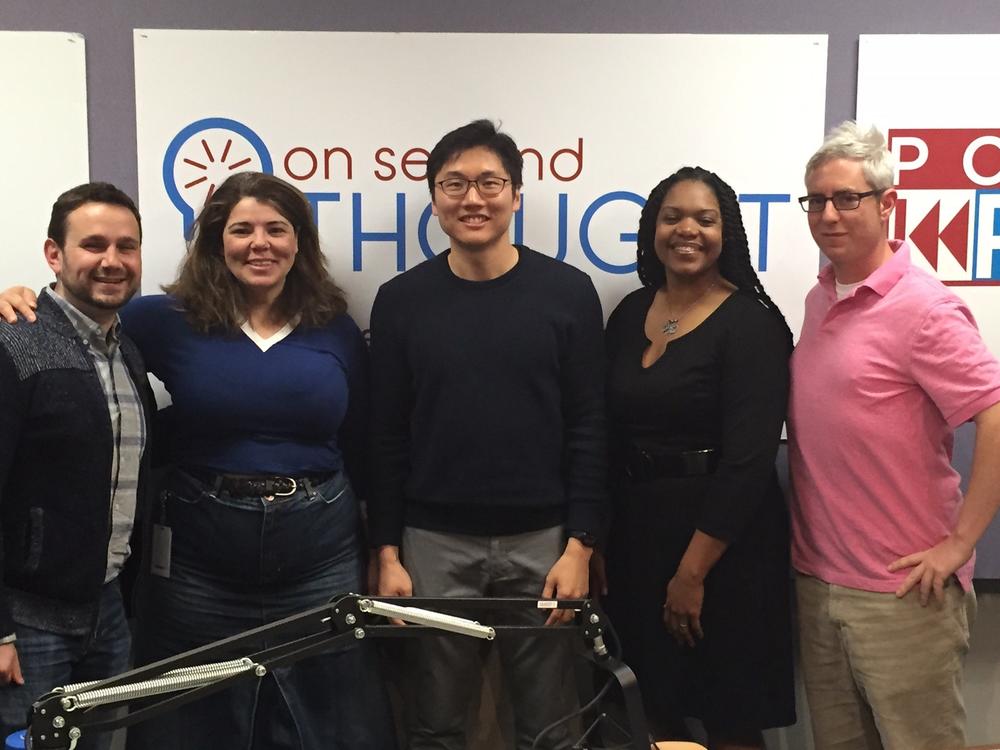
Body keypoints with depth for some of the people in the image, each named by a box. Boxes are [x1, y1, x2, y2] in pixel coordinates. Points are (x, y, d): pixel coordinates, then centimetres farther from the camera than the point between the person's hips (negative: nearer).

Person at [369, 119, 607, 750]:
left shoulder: (568, 291, -2)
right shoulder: (402, 300, 2)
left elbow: (588, 430, -1)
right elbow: (388, 436, 4)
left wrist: (579, 545, -6)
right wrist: (388, 551, 1)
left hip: (542, 541, -1)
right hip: (435, 544, 1)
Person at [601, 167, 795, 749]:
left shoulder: (752, 324, -12)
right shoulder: (630, 314, 6)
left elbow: (747, 462, -17)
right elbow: (608, 437, 10)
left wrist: (692, 571, -17)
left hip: (722, 542, -5)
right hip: (637, 532, 6)